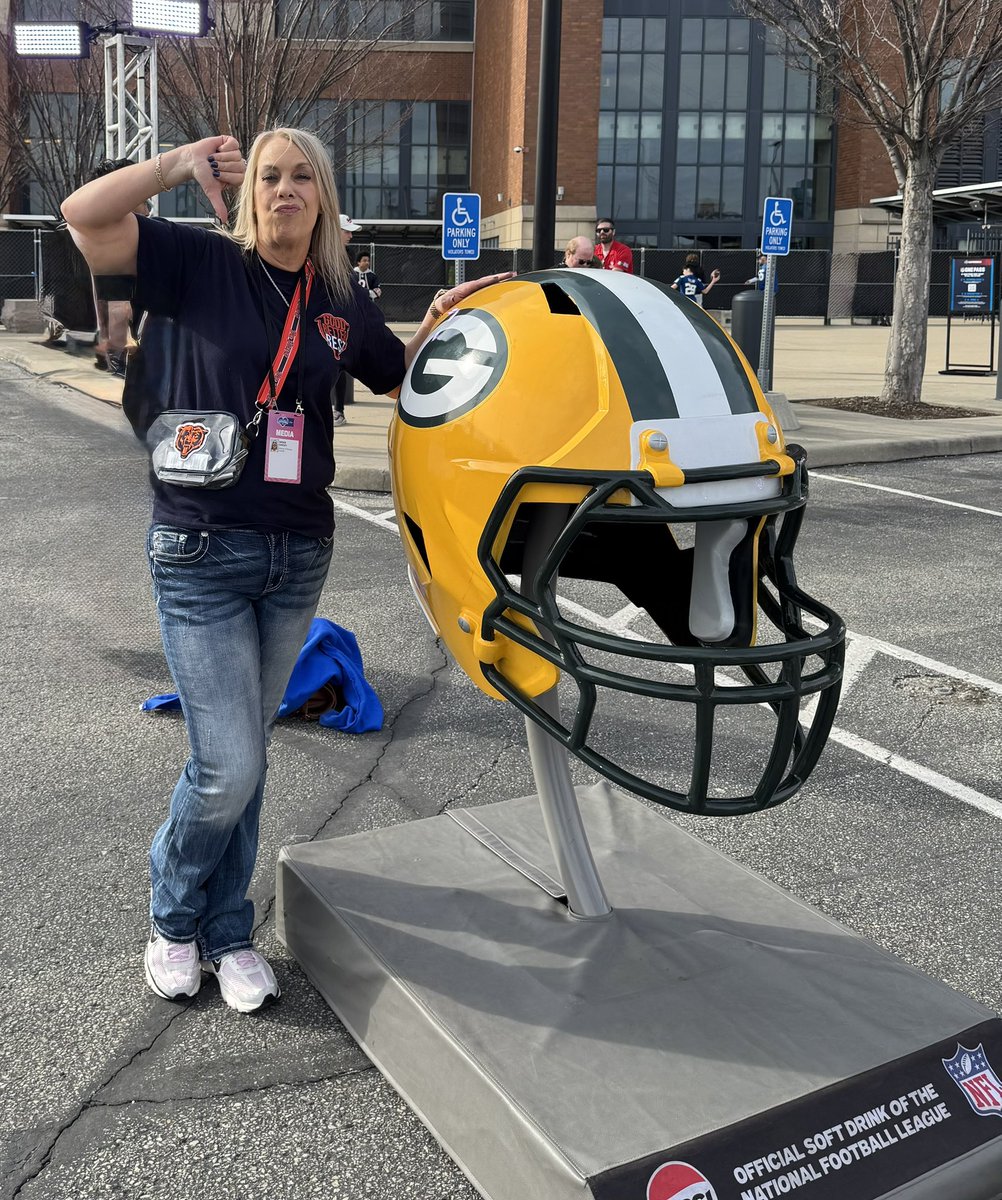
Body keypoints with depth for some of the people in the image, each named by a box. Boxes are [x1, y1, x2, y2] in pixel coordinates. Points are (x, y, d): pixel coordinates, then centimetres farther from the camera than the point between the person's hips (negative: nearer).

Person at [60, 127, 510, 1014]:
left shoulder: (342, 305, 8)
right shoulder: (200, 265, -4)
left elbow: (401, 375, 23)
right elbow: (84, 213, -15)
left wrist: (442, 318, 7)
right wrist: (187, 163, -12)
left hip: (298, 557, 4)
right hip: (203, 551, -4)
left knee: (244, 758, 14)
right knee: (227, 767, -6)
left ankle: (226, 932, 32)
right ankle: (175, 918, 24)